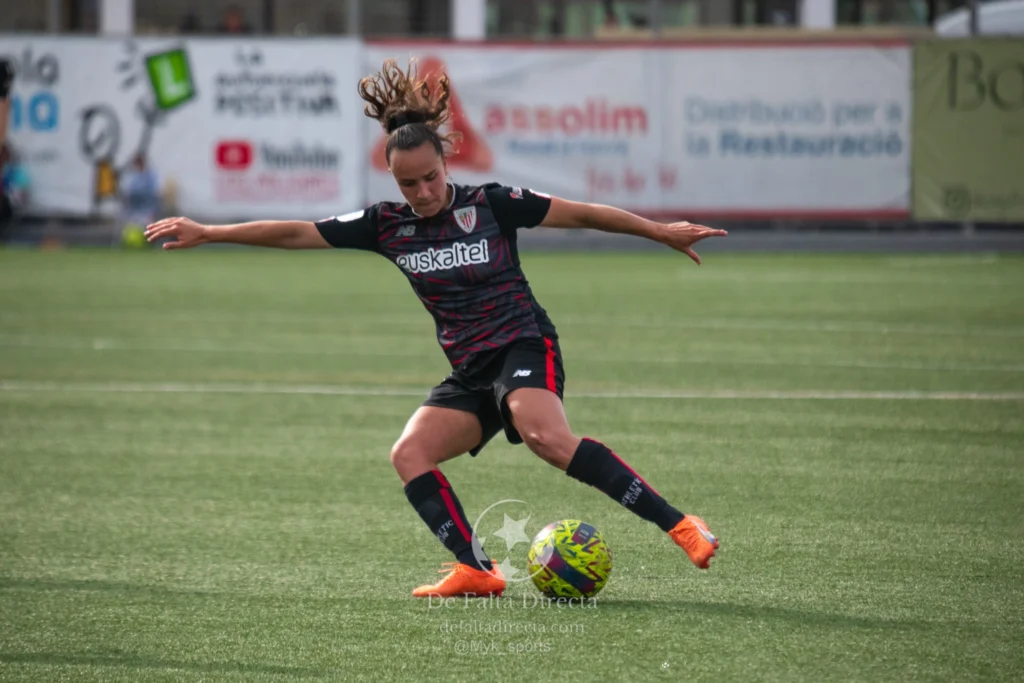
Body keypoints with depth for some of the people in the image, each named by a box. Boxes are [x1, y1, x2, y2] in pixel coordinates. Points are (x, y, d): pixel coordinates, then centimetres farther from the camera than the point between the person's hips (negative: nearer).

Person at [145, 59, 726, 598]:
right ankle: (476, 570, -21)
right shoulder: (389, 226, 5)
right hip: (470, 373, 6)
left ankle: (680, 526, -36)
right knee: (410, 453, -16)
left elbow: (580, 214, -1)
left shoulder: (491, 206, -6)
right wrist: (205, 233, 3)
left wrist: (662, 232, -2)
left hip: (523, 347, -6)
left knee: (548, 438, -33)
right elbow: (296, 233, 6)